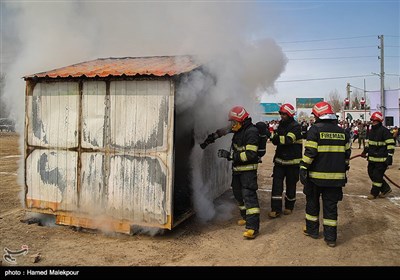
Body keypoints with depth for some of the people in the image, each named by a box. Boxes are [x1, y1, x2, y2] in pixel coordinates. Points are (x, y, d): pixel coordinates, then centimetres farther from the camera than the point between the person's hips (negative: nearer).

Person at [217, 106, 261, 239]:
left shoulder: (251, 131, -19)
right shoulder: (239, 131, 10)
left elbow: (250, 154, -26)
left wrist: (230, 155, -26)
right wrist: (228, 154, 9)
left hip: (248, 169, -10)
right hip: (237, 168, 10)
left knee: (249, 195, -13)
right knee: (238, 193, 19)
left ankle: (253, 227, -12)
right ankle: (246, 217, 37)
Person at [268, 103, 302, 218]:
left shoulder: (296, 126, -11)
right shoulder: (281, 124, 10)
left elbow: (288, 140, -26)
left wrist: (275, 137, -36)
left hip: (292, 161, -5)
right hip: (280, 159, 5)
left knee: (291, 184, 8)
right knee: (277, 183, -3)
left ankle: (289, 206, 26)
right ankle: (276, 209, 1)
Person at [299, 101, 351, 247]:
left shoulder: (315, 129, -9)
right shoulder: (342, 131, 8)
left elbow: (310, 152, -15)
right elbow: (347, 154, 13)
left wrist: (303, 168, -9)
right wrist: (344, 169, 23)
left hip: (316, 175, -4)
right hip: (336, 176, 4)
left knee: (312, 202, 14)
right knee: (331, 205, 9)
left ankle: (312, 230, 26)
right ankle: (330, 237, 12)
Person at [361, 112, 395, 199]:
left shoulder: (384, 131, -13)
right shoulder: (371, 131, 12)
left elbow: (391, 144, -15)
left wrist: (389, 156, -19)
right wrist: (365, 151, 18)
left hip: (381, 159, -9)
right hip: (372, 158, 9)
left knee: (377, 175, -2)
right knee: (371, 173, 12)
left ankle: (374, 193, 12)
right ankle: (386, 189, 27)